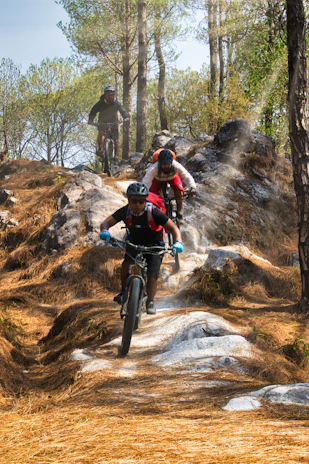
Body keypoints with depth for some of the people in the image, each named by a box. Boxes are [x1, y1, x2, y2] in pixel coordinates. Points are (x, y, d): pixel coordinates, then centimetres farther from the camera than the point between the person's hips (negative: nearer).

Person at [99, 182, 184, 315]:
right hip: (134, 242, 2)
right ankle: (123, 291, -11)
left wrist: (177, 242, -46)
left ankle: (150, 302, 2)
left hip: (154, 245, -2)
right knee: (128, 262, -27)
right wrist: (104, 231, -45)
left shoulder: (153, 212, -29)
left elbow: (174, 228, -27)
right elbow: (106, 222, -21)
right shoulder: (125, 211, -22)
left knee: (152, 274, -16)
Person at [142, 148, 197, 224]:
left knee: (179, 190, -25)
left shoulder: (176, 166, -40)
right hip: (158, 179, 0)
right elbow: (146, 182, -47)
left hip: (172, 177, 0)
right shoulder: (154, 168, -42)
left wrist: (192, 187, -59)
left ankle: (179, 214, -6)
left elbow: (187, 177, -41)